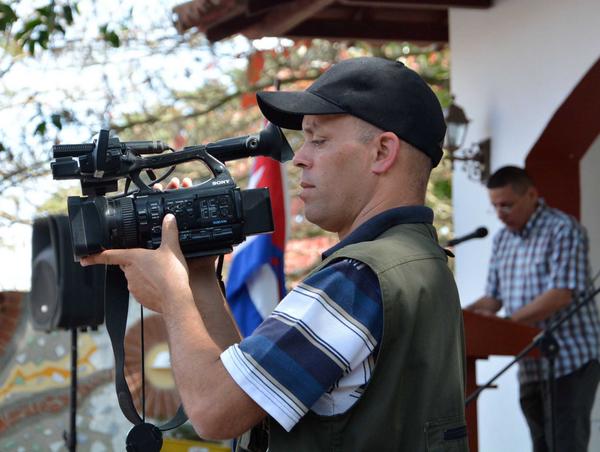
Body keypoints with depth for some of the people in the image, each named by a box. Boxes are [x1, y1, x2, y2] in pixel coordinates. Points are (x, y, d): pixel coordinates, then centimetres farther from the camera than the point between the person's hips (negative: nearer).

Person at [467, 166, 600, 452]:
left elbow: (562, 294, -20)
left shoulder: (563, 230, -10)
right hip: (530, 366, 7)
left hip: (571, 361, -7)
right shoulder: (502, 240, 13)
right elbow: (493, 298, 17)